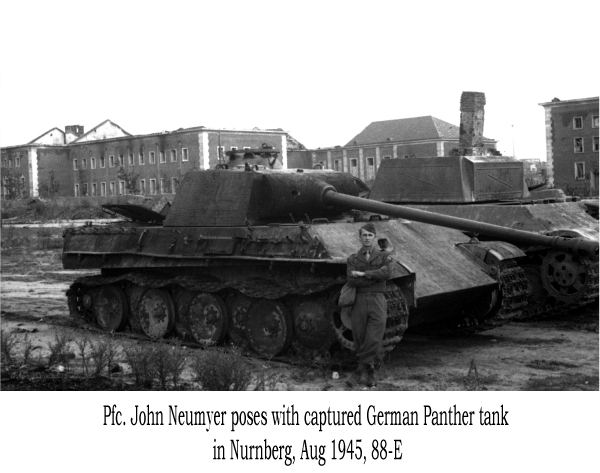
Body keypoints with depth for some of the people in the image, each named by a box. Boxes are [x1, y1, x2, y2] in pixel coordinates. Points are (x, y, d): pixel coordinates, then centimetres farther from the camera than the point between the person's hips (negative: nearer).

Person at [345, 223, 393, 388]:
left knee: (374, 341, -11)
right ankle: (370, 373, 15)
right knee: (359, 341, 2)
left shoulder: (383, 256, 10)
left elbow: (387, 273, -11)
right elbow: (351, 281, -4)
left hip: (377, 301, -2)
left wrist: (363, 274, -11)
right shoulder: (353, 259, 12)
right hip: (359, 301, 2)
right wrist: (375, 276, -8)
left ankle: (359, 372, -2)